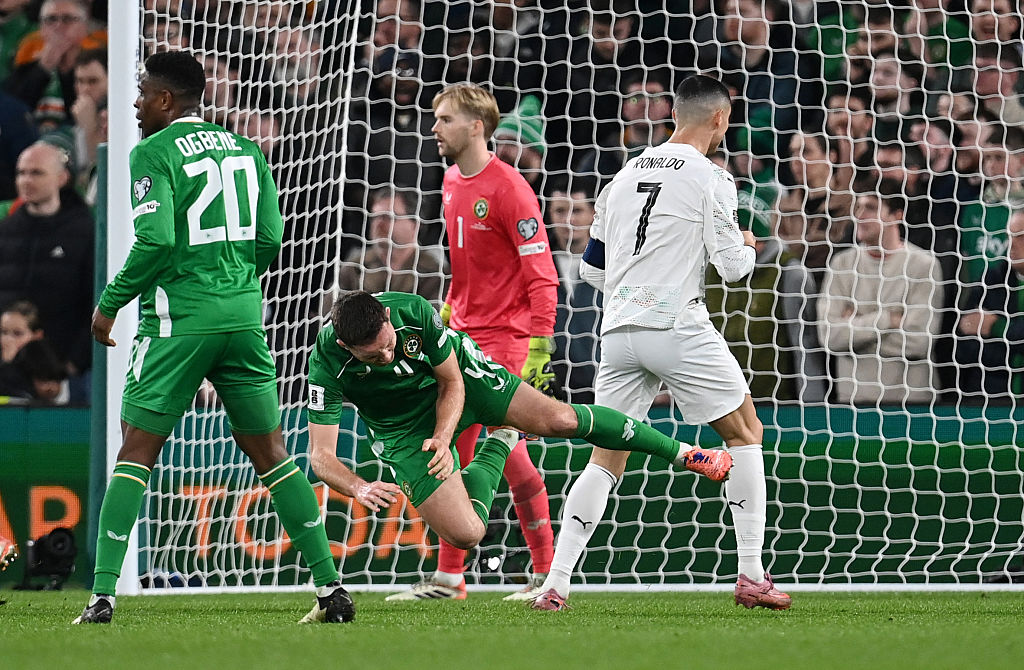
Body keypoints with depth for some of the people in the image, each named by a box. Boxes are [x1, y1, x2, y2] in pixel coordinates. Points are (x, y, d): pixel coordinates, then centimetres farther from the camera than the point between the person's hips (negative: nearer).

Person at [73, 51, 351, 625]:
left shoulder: (152, 154, -6)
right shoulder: (245, 150, 13)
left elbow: (156, 242, -16)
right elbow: (269, 238, 8)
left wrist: (110, 303, -5)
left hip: (179, 319, -5)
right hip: (244, 314, 5)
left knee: (136, 452, 0)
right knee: (270, 453, 9)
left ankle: (103, 594, -6)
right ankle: (330, 585, 4)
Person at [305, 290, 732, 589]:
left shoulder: (414, 311, -32)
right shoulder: (327, 364, -34)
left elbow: (452, 382, -14)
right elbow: (321, 456, -31)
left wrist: (443, 438, -29)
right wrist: (360, 489, -50)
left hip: (460, 375, 0)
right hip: (405, 429, 0)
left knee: (558, 419, -14)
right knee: (465, 534, -11)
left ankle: (679, 452, 7)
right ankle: (497, 448, 22)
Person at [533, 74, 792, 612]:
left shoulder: (625, 175, 15)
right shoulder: (710, 178, -3)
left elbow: (592, 269, 19)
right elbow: (731, 266, -6)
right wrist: (747, 247, 16)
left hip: (619, 333, 5)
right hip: (677, 328, -5)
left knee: (606, 460, 9)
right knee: (745, 434, 10)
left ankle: (555, 583, -2)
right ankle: (751, 577, 4)